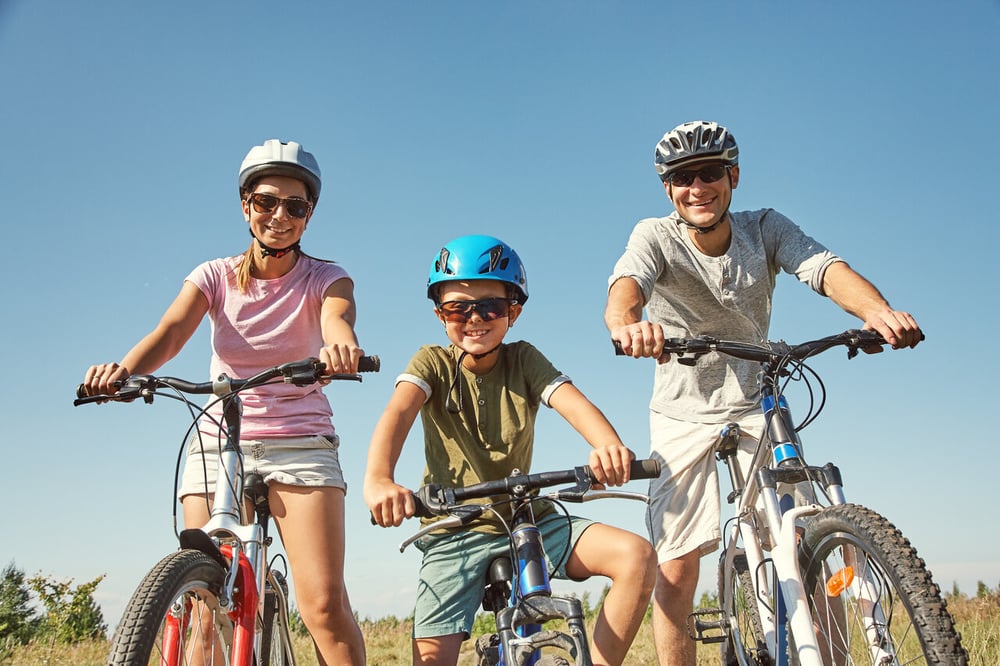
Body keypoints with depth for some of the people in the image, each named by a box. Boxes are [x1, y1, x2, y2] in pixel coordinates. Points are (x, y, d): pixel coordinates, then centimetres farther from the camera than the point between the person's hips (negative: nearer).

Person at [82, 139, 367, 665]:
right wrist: (123, 370, -37)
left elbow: (337, 320, -23)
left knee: (325, 604, -15)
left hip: (300, 443, -2)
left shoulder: (325, 279, 0)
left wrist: (340, 346, -49)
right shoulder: (215, 276, 3)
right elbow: (170, 331, -15)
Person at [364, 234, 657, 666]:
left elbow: (572, 402, -21)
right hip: (455, 530, -1)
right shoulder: (433, 363, -5)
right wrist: (378, 478, -48)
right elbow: (398, 413, -25)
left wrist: (609, 445, -45)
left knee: (637, 557, -18)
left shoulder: (524, 360, -2)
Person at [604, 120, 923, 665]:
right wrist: (625, 324, -60)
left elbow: (826, 268, -26)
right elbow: (626, 284, -35)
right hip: (683, 413, -1)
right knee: (675, 570, -6)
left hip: (756, 405, 2)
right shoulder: (655, 236, -14)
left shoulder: (766, 229, -9)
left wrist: (877, 309, -49)